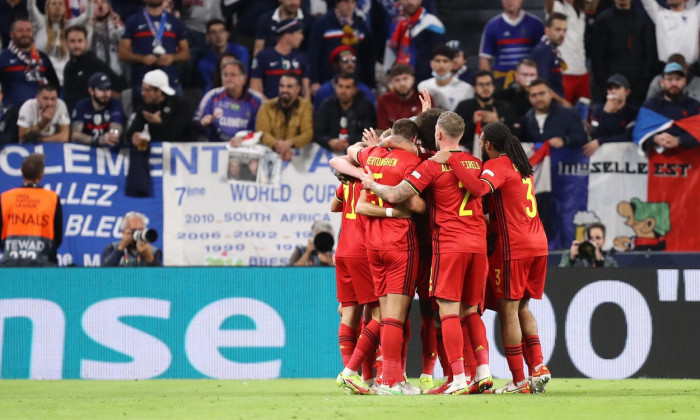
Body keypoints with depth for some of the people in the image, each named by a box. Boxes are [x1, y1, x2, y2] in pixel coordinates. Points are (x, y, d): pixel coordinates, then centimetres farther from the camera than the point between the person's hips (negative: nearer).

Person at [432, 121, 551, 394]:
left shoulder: (498, 165, -9)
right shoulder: (522, 165, 17)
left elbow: (479, 188, -29)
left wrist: (451, 160, -25)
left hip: (513, 248, -8)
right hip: (538, 243, 8)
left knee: (508, 312, -3)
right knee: (522, 308, 16)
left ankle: (519, 381, -6)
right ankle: (538, 367, 2)